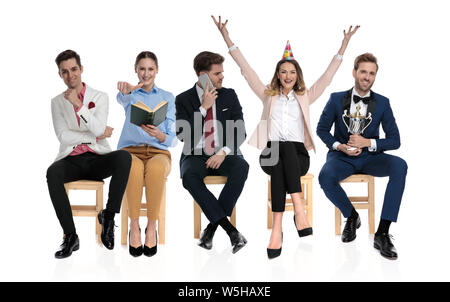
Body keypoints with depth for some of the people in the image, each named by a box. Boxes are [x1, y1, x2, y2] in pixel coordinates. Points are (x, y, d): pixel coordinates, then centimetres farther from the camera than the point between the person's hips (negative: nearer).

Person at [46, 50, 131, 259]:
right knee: (53, 173, -35)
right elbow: (63, 136, -1)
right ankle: (70, 236, -27)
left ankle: (108, 216, -20)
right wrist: (95, 137, -8)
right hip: (71, 160, 1)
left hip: (97, 159, 0)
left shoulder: (100, 97, 8)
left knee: (124, 157, -33)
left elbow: (99, 128, -9)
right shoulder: (57, 102, 12)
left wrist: (79, 105, -17)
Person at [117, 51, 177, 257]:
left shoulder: (167, 98, 15)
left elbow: (173, 139, 8)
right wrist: (126, 90, -43)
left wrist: (159, 135, -16)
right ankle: (134, 227, -24)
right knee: (135, 168, -38)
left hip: (158, 152, 0)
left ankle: (151, 227, -24)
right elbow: (123, 98, -17)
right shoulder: (130, 95, 13)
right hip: (130, 150, 0)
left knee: (155, 168, -37)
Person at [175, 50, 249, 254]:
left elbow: (240, 132, 3)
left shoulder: (229, 95, 9)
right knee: (189, 176, -35)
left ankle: (212, 227, -26)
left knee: (241, 168, -33)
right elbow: (183, 135, -8)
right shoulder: (184, 99, 3)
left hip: (224, 155, 1)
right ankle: (229, 229, -33)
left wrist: (224, 152, -15)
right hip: (196, 155, -1)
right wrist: (204, 107, -11)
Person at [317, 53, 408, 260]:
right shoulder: (337, 99, -1)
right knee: (325, 177, -35)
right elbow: (322, 129, 7)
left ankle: (382, 233, -29)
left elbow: (394, 140, 0)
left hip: (369, 157, 1)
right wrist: (340, 146, -11)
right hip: (342, 157, -1)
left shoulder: (382, 103, 0)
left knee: (400, 166, -31)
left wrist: (367, 142, -17)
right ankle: (351, 216, -4)